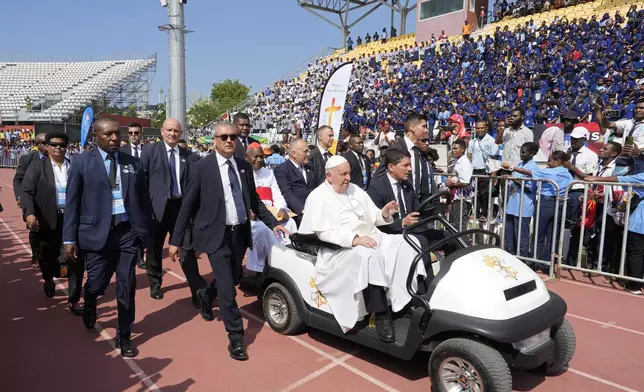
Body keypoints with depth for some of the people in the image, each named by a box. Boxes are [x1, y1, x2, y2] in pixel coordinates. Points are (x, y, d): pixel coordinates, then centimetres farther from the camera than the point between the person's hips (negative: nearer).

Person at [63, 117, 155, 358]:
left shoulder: (133, 164, 7)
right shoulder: (82, 163, 1)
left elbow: (144, 200, 10)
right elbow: (72, 203, 0)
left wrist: (149, 232, 9)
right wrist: (70, 238, -5)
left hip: (128, 232, 2)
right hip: (97, 233, -2)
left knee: (127, 286, 6)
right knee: (97, 284, 4)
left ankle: (124, 336, 24)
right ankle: (90, 303, 43)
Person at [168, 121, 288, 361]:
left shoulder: (245, 167, 5)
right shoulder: (203, 166, -9)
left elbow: (254, 200, 15)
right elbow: (188, 205, -6)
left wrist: (273, 223, 9)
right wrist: (176, 240, -6)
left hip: (240, 233, 5)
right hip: (217, 234, -5)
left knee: (234, 280, 19)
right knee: (227, 287, -4)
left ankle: (206, 295, 51)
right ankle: (236, 337, 12)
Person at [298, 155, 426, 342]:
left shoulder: (355, 190, 18)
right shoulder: (318, 197, -3)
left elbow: (373, 218, 17)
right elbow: (324, 232, -15)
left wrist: (384, 214, -6)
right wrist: (354, 239, -26)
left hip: (372, 238, 7)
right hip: (341, 248, -7)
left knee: (404, 245, -17)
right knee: (370, 257, -37)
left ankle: (408, 302, -17)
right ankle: (381, 315, -28)